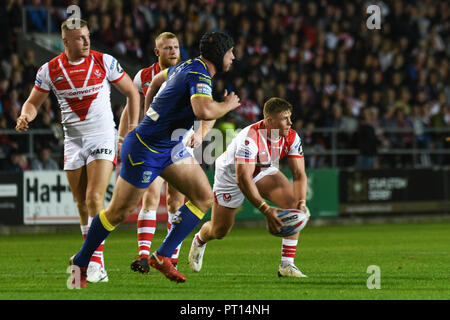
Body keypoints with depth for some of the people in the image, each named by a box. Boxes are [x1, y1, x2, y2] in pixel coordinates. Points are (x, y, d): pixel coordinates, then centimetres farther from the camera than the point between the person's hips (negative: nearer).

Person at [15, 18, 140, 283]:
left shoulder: (104, 62, -5)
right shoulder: (50, 70, -1)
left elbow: (132, 92, 4)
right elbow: (33, 102, 9)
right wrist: (26, 116, -15)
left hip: (103, 137, -3)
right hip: (73, 140, 3)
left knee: (94, 198, -17)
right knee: (82, 204, 7)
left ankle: (97, 265, -18)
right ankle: (90, 258, 23)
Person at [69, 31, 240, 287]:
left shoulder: (189, 66, 8)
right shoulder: (199, 74, -21)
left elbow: (158, 79, 27)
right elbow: (204, 111, -40)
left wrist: (149, 116, 33)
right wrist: (228, 105, -19)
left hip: (170, 148, 10)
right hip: (145, 150, -10)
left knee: (204, 197, -1)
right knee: (119, 212, 1)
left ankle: (163, 256, 2)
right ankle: (80, 263, 19)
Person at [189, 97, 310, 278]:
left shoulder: (291, 138, -23)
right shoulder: (250, 138, -40)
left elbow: (299, 174, -20)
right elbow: (243, 179, -45)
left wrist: (302, 203, -38)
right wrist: (266, 210, -52)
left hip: (264, 172, 4)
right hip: (231, 174, -4)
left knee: (294, 204, -22)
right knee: (218, 231, 7)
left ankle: (287, 266, -19)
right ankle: (199, 241, 48)